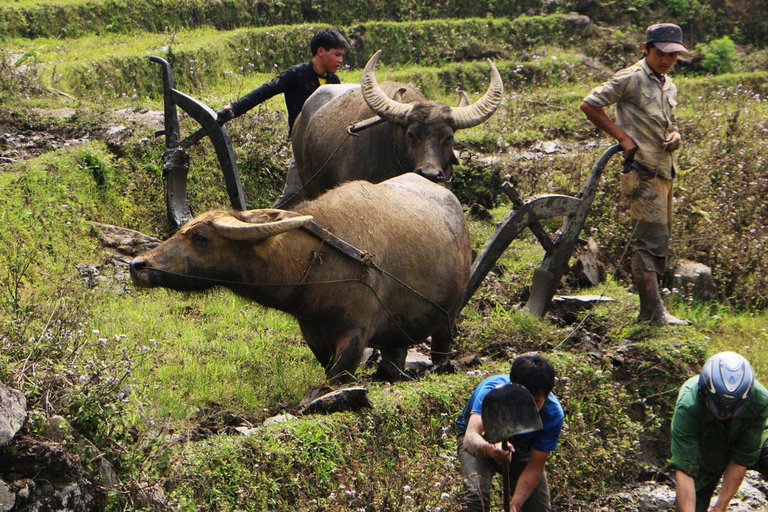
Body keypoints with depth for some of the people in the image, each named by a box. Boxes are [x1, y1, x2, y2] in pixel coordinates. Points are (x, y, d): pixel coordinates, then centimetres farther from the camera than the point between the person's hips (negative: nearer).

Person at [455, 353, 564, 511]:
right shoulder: (491, 390, -41)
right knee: (476, 494, -30)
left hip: (521, 449, 3)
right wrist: (491, 450, -78)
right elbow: (470, 439, -55)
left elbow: (534, 468, -29)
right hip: (480, 441, -3)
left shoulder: (553, 415, -32)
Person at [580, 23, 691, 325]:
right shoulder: (631, 79, -7)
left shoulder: (669, 87, 18)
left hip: (665, 172, 9)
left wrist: (674, 135, 5)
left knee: (658, 243, 11)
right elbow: (589, 105, -9)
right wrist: (622, 136, -11)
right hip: (643, 172, -9)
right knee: (651, 239, -13)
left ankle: (648, 312, 18)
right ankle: (655, 313, -14)